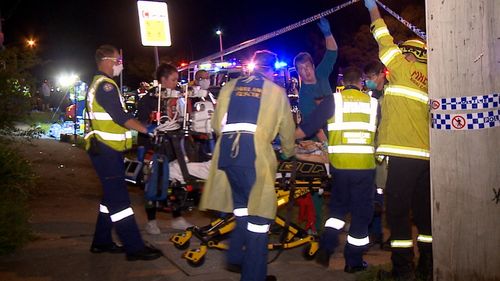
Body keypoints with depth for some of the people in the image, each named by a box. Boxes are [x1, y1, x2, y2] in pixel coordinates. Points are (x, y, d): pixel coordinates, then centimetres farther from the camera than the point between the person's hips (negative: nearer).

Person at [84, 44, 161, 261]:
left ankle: (102, 242, 23)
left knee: (111, 196, 16)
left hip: (107, 149, 11)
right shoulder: (105, 85, -14)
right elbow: (120, 116, -21)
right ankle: (134, 247, -9)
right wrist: (147, 130, -15)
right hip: (106, 149, -11)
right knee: (119, 199, -10)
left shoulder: (99, 84, 20)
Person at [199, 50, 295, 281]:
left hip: (226, 150, 4)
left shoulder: (229, 86, 16)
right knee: (258, 213, 5)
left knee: (242, 206, 23)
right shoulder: (276, 91, 10)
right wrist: (288, 152, 39)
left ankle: (236, 258, 29)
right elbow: (287, 128, 20)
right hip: (255, 151, -4)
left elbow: (217, 124, 18)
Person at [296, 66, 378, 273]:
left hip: (340, 164, 0)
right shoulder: (373, 103, 6)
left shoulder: (332, 101, 1)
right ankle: (353, 262, 17)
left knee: (338, 206, 21)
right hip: (365, 165, 0)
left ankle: (326, 248, 10)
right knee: (361, 212, 10)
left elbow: (305, 129, -1)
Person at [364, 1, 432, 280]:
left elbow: (385, 41, 8)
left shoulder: (405, 69, -2)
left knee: (398, 210, -1)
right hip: (426, 155, 7)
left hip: (403, 154, -7)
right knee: (424, 211, 12)